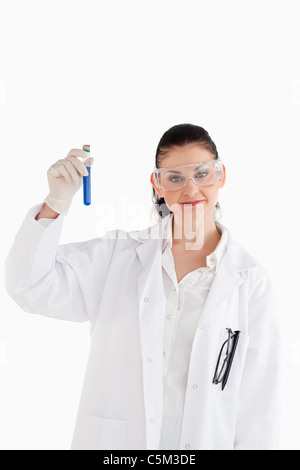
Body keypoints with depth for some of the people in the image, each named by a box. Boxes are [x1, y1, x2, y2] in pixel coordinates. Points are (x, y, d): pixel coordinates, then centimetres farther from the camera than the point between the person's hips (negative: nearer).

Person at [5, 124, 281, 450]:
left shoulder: (251, 280, -6)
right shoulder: (119, 256, -2)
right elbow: (30, 286, -9)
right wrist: (57, 203, -21)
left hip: (210, 440, 0)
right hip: (115, 439, 1)